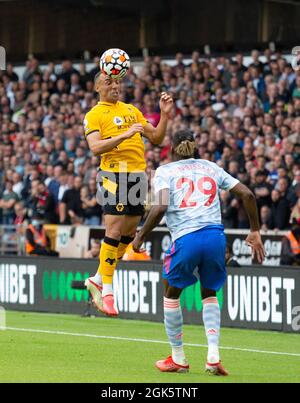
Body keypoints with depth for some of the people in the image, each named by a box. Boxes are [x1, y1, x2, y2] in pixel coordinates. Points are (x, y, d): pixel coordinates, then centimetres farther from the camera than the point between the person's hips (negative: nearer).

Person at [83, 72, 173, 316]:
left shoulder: (131, 110, 19)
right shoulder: (95, 115, -1)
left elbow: (156, 138, 19)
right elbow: (95, 147, -15)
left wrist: (165, 115, 4)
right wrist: (123, 135, -25)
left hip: (138, 174, 7)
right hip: (114, 174, -7)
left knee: (129, 233, 8)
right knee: (114, 231, -11)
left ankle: (98, 280, 20)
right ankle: (106, 290, -5)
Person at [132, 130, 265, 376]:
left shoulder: (164, 171, 9)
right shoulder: (211, 168, 20)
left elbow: (160, 207, -8)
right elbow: (247, 194, 14)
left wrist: (140, 236, 3)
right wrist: (255, 231, 21)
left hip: (186, 238, -3)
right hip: (216, 235, 3)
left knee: (171, 292, 21)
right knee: (210, 294, 23)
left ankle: (178, 359, 23)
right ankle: (213, 356, 4)